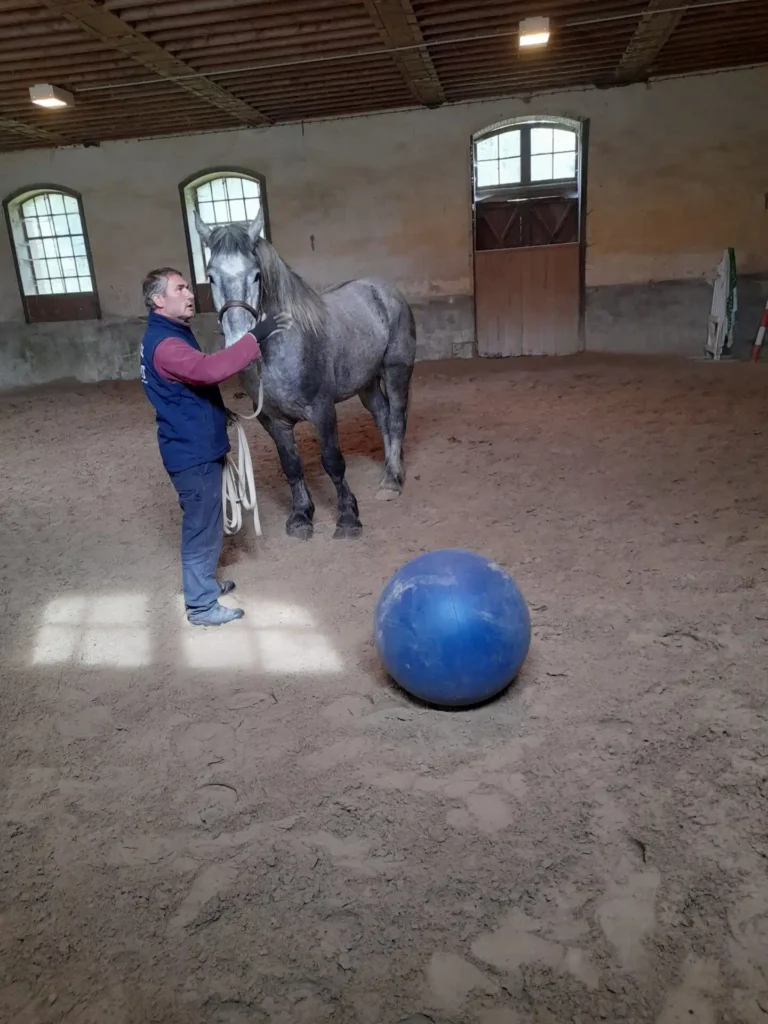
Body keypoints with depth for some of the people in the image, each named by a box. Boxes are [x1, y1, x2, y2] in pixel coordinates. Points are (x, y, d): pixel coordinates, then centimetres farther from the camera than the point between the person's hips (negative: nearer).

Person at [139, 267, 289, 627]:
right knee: (202, 527, 1)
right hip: (193, 452, -10)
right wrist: (255, 337, -38)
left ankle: (203, 583, 39)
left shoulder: (173, 335, 12)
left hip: (197, 446, 10)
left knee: (205, 523, 22)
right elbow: (209, 369, -40)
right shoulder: (164, 343, -23)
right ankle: (202, 605, 14)